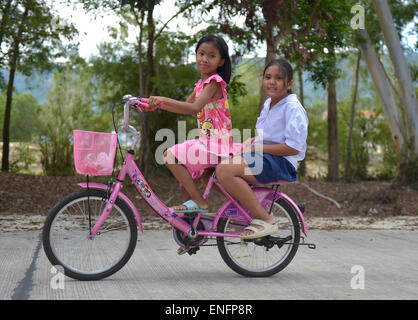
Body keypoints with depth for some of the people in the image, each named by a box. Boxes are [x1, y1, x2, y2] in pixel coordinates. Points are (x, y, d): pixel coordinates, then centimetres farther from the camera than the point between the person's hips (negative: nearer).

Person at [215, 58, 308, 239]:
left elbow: (293, 148, -20)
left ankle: (265, 220, -22)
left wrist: (256, 148, -17)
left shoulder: (293, 108, -11)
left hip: (282, 163, -9)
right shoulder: (268, 104, 17)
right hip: (262, 157, 9)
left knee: (225, 170, -29)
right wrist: (244, 145, 3)